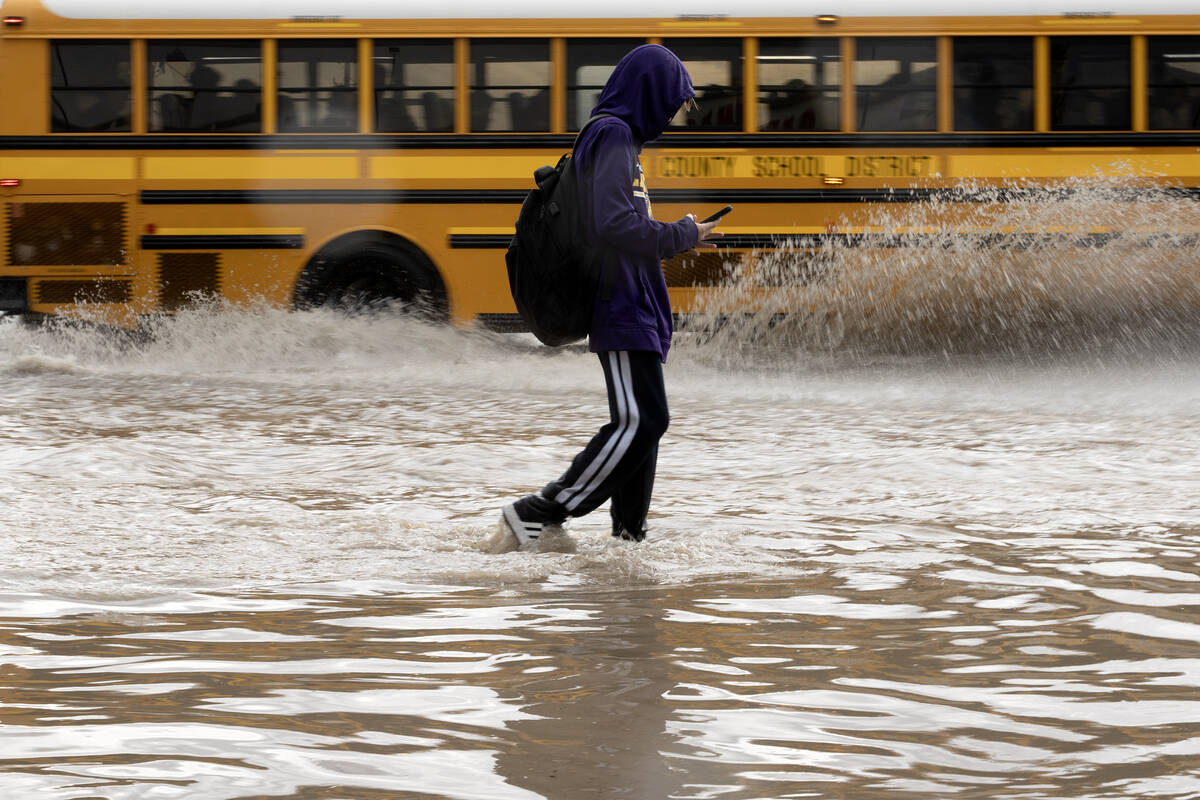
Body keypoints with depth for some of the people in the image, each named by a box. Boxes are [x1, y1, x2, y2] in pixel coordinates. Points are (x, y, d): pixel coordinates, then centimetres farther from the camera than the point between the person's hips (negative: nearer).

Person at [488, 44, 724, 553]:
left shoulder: (620, 138, 19)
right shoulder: (613, 135, -13)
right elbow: (614, 225, -24)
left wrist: (676, 241, 19)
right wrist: (681, 236, -13)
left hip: (637, 308, 11)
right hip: (621, 307, -11)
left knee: (643, 422, 11)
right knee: (639, 420, -16)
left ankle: (629, 537, 15)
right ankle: (536, 516, -17)